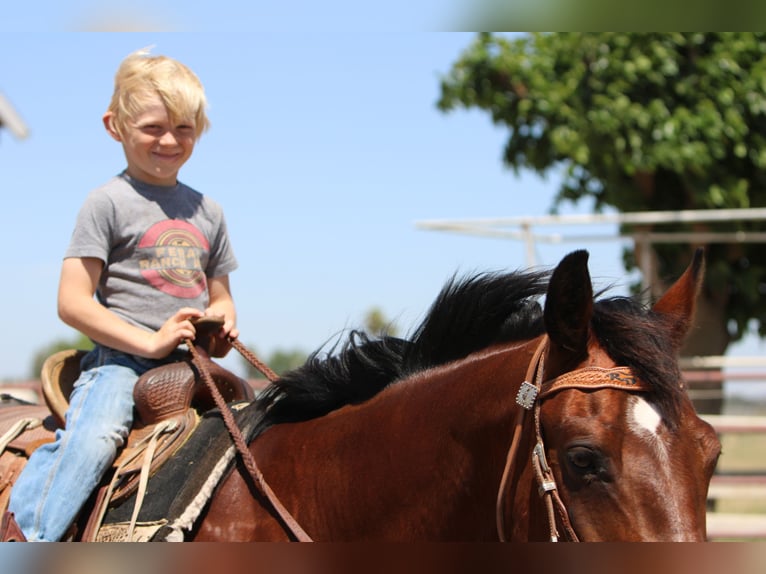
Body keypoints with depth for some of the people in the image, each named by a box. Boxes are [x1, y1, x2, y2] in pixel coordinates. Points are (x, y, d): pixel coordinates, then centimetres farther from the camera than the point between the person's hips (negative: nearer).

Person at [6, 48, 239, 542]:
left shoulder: (208, 212, 18)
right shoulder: (109, 202, 0)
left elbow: (220, 297, 28)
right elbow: (73, 302, -7)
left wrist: (224, 328, 2)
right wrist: (151, 341, -15)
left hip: (190, 366, 6)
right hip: (121, 358, -6)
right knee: (92, 438, -32)